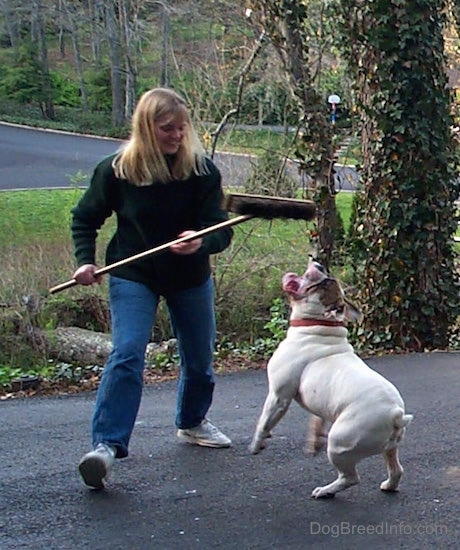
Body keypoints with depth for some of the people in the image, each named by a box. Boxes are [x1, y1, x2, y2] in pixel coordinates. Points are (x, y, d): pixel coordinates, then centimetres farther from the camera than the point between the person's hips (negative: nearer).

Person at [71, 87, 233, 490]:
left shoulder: (202, 169, -12)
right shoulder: (117, 170, -13)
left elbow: (221, 231, -15)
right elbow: (84, 219, 1)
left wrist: (201, 242, -38)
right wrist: (85, 261, -13)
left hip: (191, 277, 3)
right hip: (133, 276, -2)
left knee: (200, 358, 15)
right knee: (127, 355, -20)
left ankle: (193, 423, 42)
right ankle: (106, 445, -20)